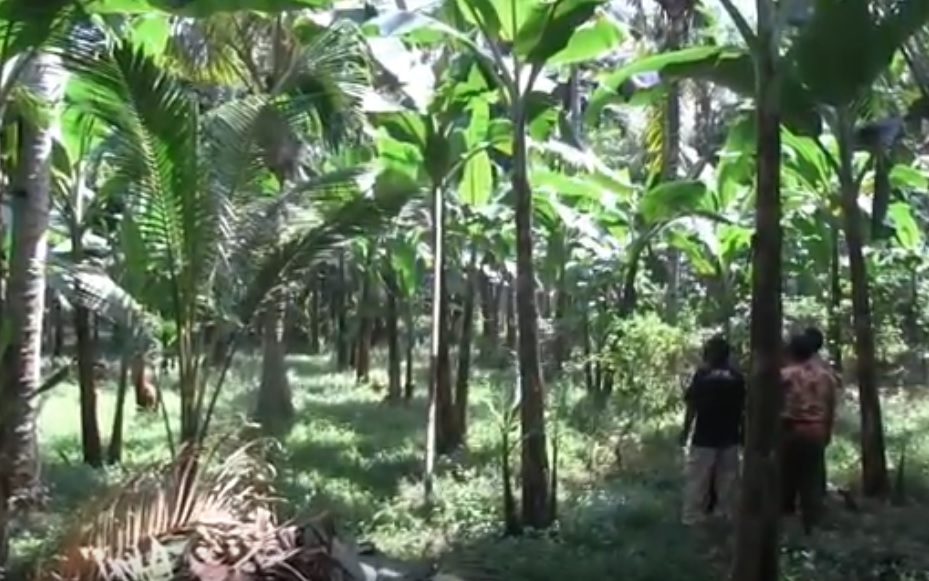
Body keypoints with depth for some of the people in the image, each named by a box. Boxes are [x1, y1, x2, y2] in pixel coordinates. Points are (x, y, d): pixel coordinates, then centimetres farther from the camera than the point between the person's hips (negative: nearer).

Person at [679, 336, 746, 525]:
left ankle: (692, 517, 1)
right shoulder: (737, 377, 3)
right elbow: (742, 408, 4)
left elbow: (692, 406, -8)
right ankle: (730, 515, 14)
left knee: (697, 480, 2)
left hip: (704, 437, -3)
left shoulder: (702, 375, -7)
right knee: (728, 479, 10)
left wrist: (685, 431, 0)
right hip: (729, 438, 3)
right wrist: (741, 433, 14)